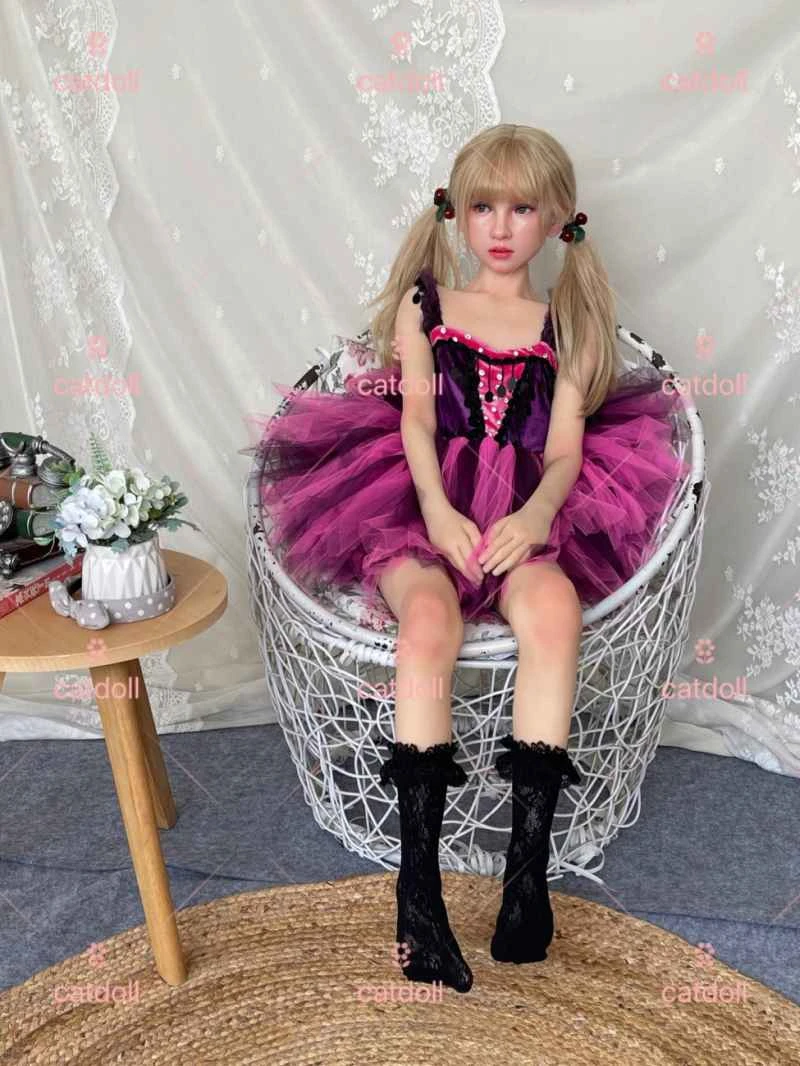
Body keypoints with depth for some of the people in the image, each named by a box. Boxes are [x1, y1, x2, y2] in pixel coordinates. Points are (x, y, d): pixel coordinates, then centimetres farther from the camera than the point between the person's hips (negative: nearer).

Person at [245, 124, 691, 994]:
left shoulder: (568, 325, 17)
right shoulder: (422, 305, 17)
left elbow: (565, 445, 4)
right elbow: (416, 417, 3)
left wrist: (533, 515, -18)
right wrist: (438, 509, -15)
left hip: (529, 511, 1)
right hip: (425, 502, 0)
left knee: (554, 608, -34)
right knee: (429, 619, -34)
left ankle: (529, 859, -29)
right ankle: (417, 878, -31)